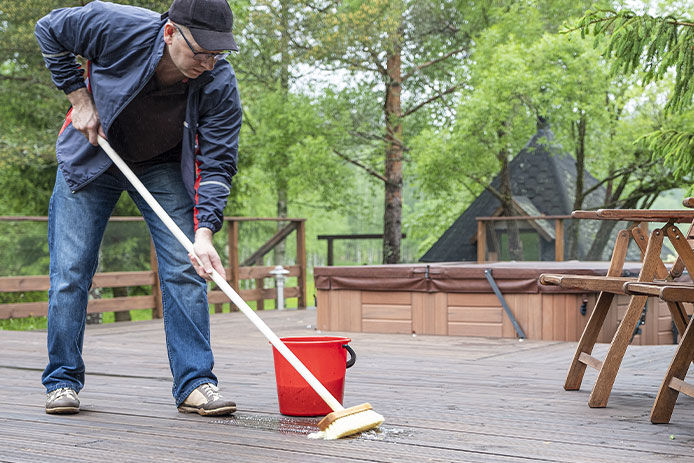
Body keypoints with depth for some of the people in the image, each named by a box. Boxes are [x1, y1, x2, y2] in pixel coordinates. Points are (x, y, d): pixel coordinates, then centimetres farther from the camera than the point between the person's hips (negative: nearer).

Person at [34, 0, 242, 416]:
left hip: (164, 167, 1)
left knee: (185, 268, -10)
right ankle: (63, 381, 11)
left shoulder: (219, 83, -28)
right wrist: (80, 99, -16)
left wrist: (204, 232, -38)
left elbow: (218, 163, -25)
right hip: (92, 156, 0)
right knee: (70, 270, -2)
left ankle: (195, 383, -4)